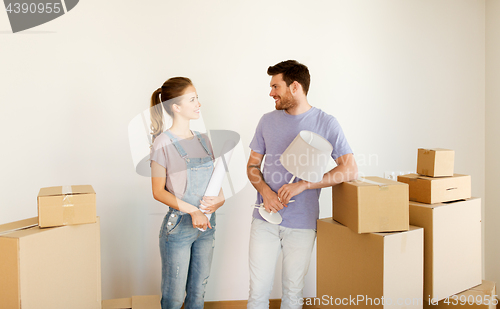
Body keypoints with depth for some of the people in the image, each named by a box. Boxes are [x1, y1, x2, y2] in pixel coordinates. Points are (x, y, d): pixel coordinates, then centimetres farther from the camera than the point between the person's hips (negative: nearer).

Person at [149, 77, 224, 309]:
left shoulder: (203, 140, 6)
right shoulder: (163, 143, -13)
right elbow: (158, 192, -12)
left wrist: (220, 198, -9)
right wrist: (192, 210, -20)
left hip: (207, 225, 6)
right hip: (179, 226, -6)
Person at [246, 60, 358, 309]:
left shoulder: (326, 123, -4)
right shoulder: (268, 121, 7)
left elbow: (350, 169, -10)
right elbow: (253, 165, 11)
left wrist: (303, 184, -18)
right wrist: (265, 190, -11)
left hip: (302, 223, -2)